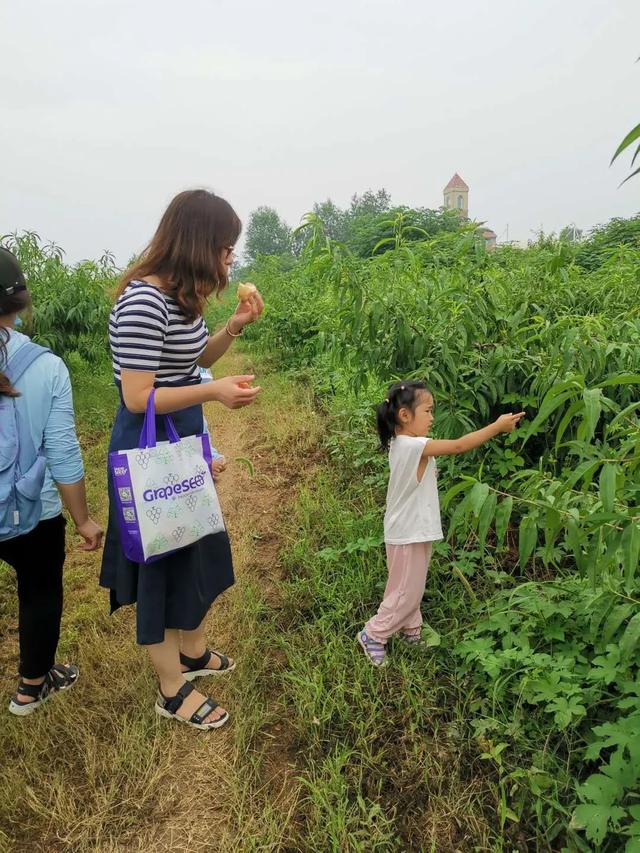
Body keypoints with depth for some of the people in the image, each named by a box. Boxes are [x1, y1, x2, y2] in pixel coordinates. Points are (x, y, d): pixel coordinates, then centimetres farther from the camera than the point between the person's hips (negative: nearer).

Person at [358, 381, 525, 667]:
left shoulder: (400, 444, 4)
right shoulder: (414, 446, -25)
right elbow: (459, 446, -26)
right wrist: (497, 426, -20)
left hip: (413, 531, 9)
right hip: (408, 535, -9)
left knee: (411, 589, 23)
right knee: (406, 592, 6)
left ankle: (411, 631, 38)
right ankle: (373, 634, 19)